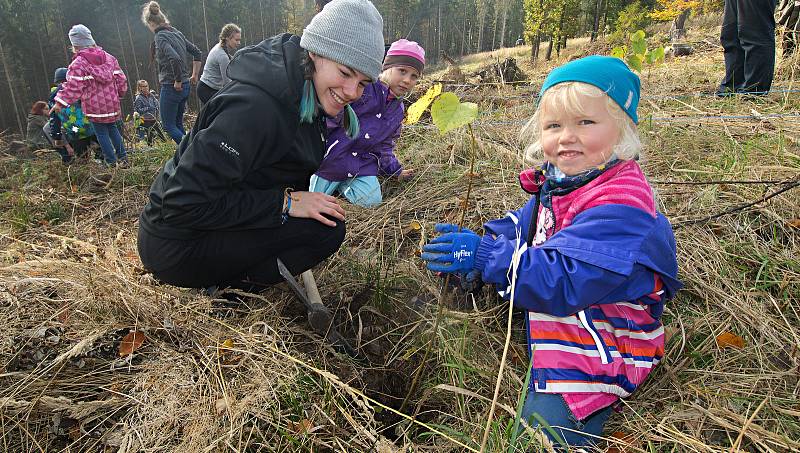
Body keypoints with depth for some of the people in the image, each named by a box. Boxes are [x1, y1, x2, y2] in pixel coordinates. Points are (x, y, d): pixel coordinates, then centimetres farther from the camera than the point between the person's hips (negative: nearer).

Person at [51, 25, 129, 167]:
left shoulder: (78, 64, -12)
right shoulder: (109, 58, 6)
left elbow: (73, 86, -18)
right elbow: (121, 79, 11)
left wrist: (60, 102, -15)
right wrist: (119, 94, 27)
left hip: (95, 106, -6)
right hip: (112, 104, 6)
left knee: (102, 133, 3)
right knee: (112, 128, 19)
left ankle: (112, 162, 4)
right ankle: (123, 157, 15)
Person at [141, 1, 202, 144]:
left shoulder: (160, 37, -15)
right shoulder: (177, 33, 9)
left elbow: (175, 59, -30)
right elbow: (198, 53, 13)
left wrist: (177, 82, -19)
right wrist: (194, 75, 16)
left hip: (171, 87, -8)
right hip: (185, 86, 8)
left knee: (169, 125, 3)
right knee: (178, 124, 18)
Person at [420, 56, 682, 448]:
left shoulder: (620, 205, -27)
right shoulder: (561, 181, 2)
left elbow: (561, 282, -33)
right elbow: (524, 227, 15)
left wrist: (485, 254, -30)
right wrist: (477, 246, -5)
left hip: (597, 345, -9)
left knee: (541, 435, -18)